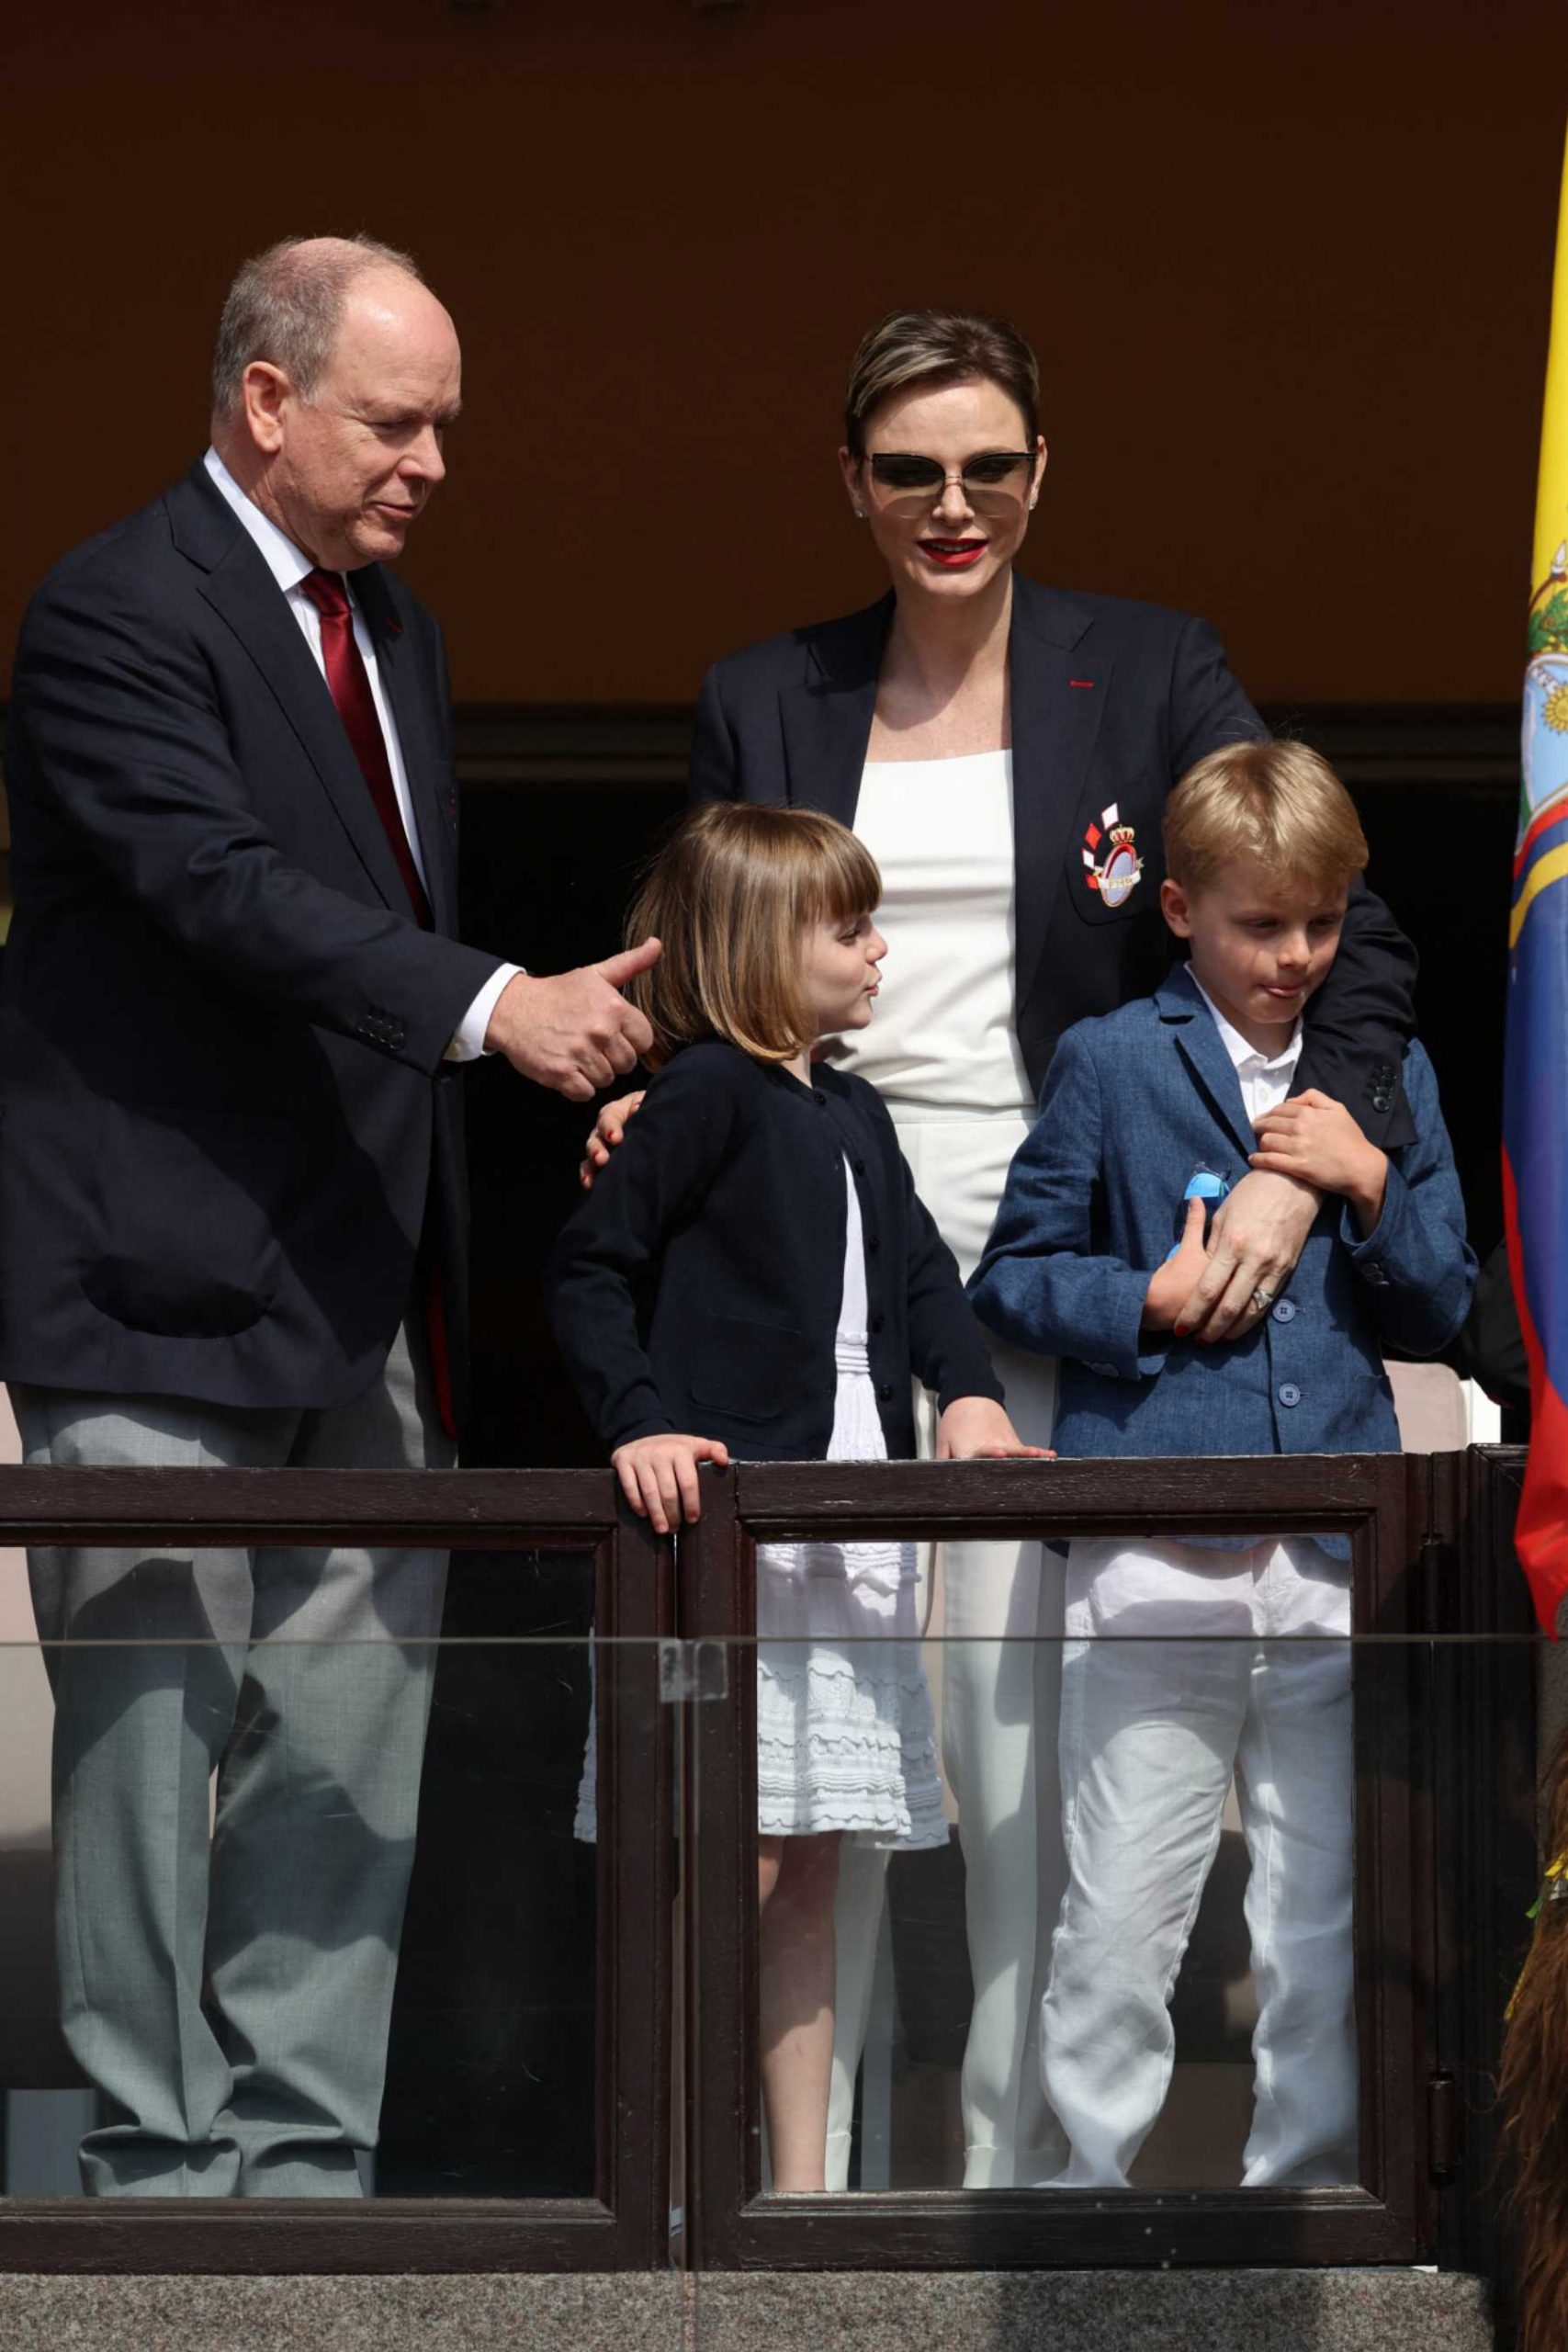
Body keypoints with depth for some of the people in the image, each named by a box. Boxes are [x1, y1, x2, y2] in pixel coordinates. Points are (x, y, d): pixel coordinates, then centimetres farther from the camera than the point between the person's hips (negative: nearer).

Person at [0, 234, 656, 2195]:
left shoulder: (389, 627, 17)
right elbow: (224, 887, -24)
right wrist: (493, 1006, -32)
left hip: (357, 1298, 8)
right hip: (164, 1294, -8)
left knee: (355, 1731, 7)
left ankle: (305, 2152, 14)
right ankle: (162, 2163, 7)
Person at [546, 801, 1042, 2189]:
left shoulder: (851, 1114, 17)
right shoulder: (710, 1094, -7)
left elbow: (920, 1270, 14)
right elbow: (589, 1270, -9)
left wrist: (971, 1395, -4)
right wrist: (641, 1424, -21)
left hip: (850, 1524, 8)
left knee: (814, 1864, 10)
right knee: (733, 1858, -10)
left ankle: (801, 2180, 16)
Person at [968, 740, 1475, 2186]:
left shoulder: (1387, 1077, 13)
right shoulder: (1109, 1063, 4)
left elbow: (1442, 1313, 14)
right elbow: (1011, 1276, 6)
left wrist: (1373, 1186, -3)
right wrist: (1150, 1300, -10)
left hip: (1337, 1568, 3)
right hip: (1156, 1564, -3)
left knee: (1326, 1931, 9)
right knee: (1120, 1928, -4)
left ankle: (1305, 2181, 20)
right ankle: (1098, 2183, 7)